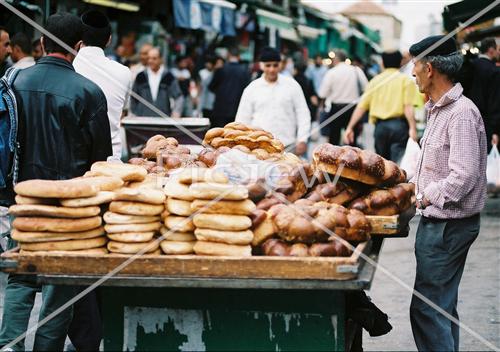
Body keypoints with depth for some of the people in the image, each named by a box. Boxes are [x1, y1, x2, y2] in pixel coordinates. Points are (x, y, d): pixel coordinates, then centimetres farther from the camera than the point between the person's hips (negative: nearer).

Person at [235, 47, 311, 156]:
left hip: (287, 146, 0)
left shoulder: (292, 85, 6)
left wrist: (302, 140, -1)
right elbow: (243, 119, 10)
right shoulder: (252, 89, 7)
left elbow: (303, 114, 7)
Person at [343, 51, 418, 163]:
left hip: (380, 126, 4)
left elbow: (361, 107, 7)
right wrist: (413, 128, -17)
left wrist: (350, 127, 8)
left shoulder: (375, 80, 12)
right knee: (398, 162, -9)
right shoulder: (406, 80, 2)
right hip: (399, 125, -4)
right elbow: (408, 107, -12)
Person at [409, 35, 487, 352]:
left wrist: (424, 197, -16)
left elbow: (463, 177, -26)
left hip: (449, 225, -10)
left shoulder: (461, 114, -21)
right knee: (443, 305, 18)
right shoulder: (438, 109, 12)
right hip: (437, 220, 10)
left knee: (427, 309, -8)